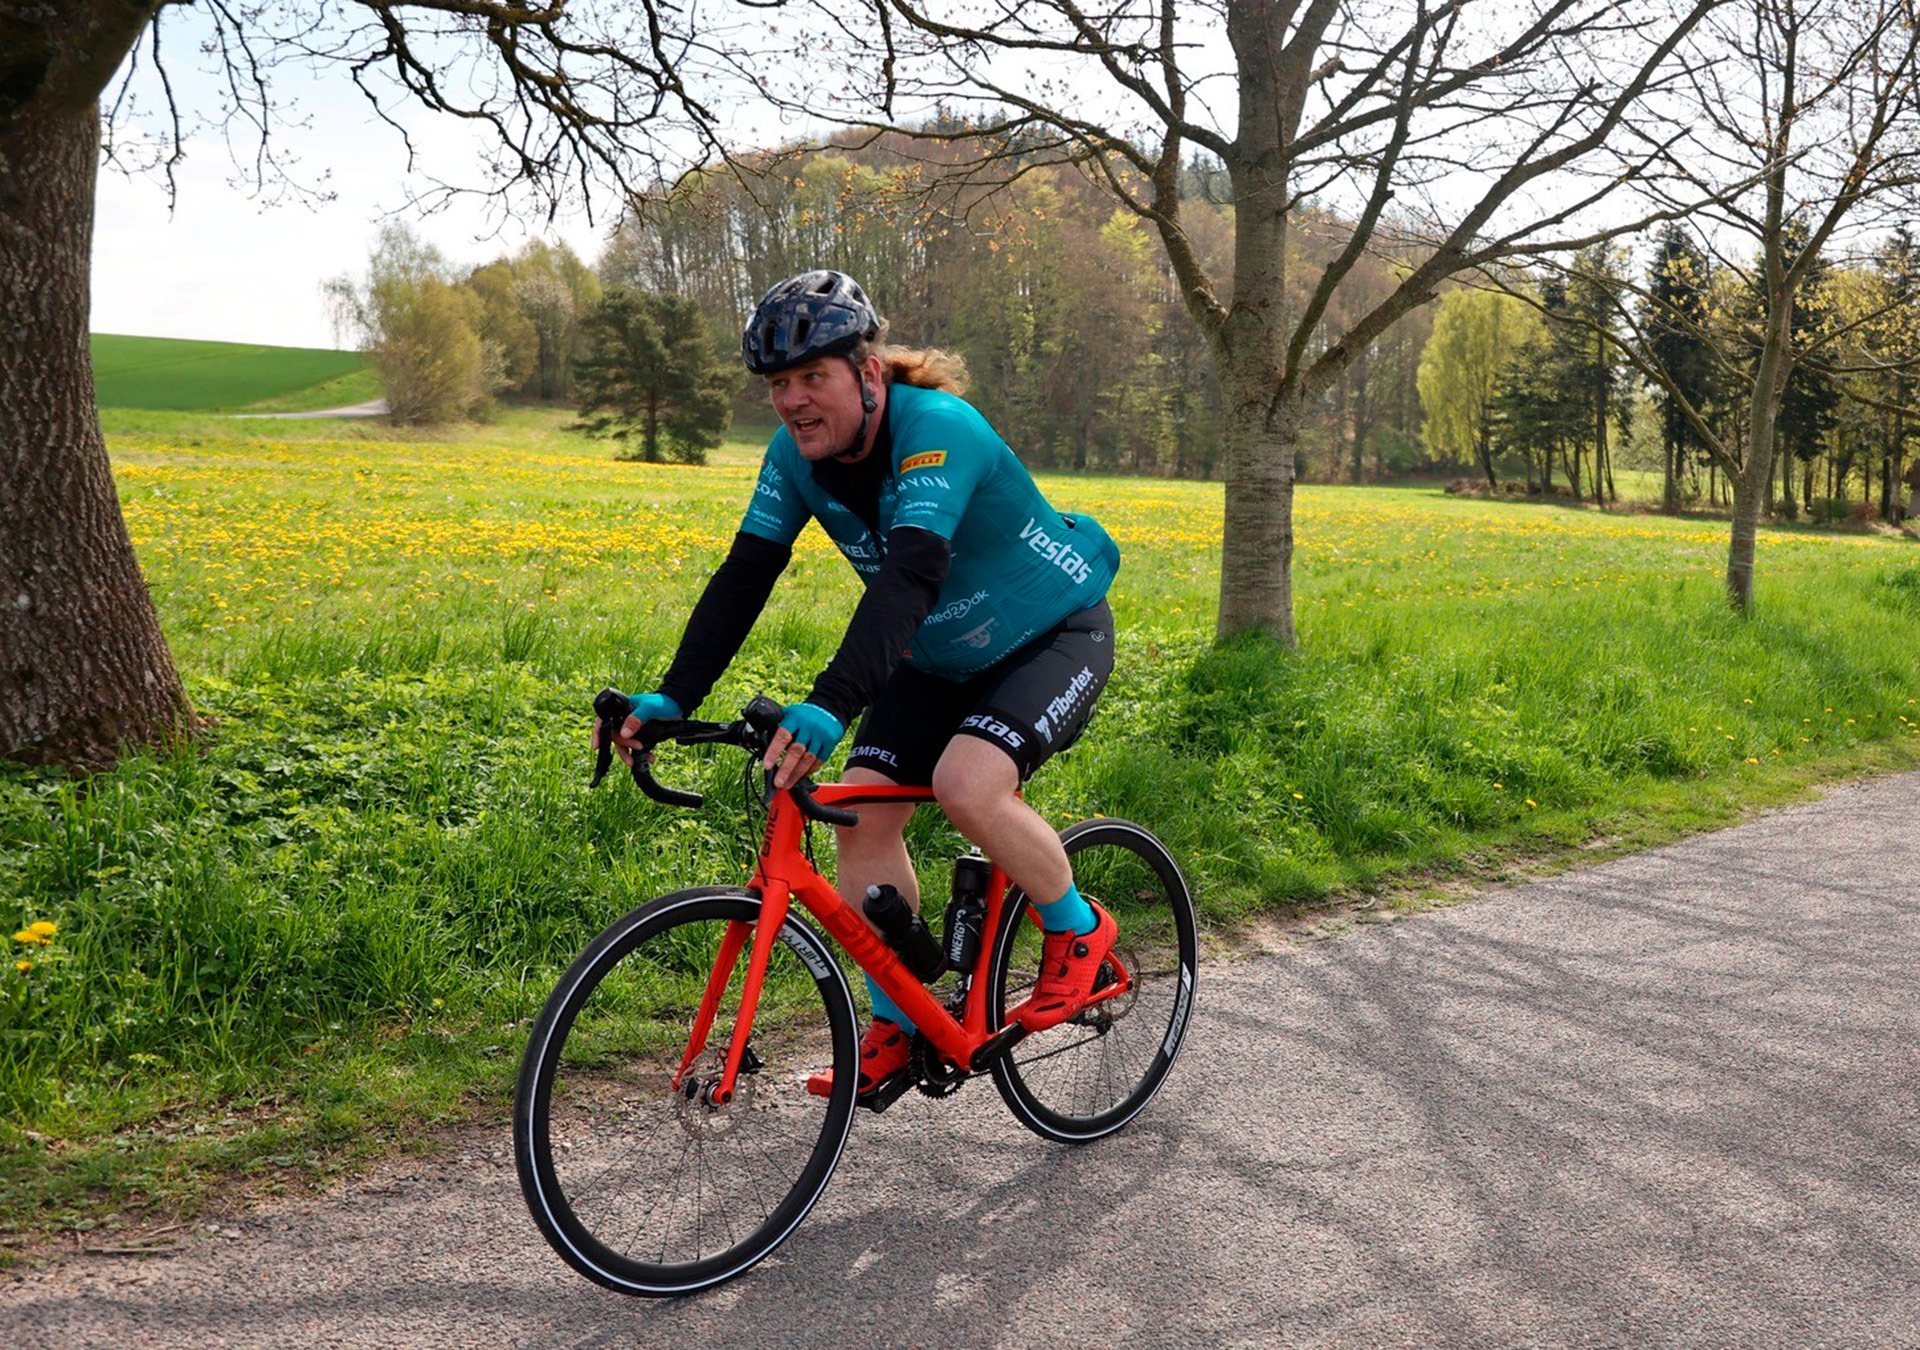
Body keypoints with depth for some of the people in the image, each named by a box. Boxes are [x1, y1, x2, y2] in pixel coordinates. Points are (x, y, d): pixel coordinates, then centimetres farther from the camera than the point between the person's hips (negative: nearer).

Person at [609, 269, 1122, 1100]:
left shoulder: (937, 430, -31)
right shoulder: (796, 454, -10)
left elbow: (910, 575, -45)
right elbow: (744, 578, -12)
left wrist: (832, 706, -57)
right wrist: (673, 698, -24)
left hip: (1055, 636, -7)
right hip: (941, 658, 7)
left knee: (966, 785, -30)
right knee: (863, 815, -7)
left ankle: (1079, 929, -1)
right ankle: (896, 1028, 9)